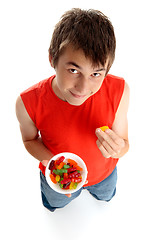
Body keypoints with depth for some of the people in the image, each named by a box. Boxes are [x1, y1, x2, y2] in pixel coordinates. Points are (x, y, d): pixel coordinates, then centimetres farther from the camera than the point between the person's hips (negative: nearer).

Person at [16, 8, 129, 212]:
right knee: (55, 204, 37)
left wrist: (118, 148, -44)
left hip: (104, 174, 2)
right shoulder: (29, 103, -36)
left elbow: (124, 144, -19)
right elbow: (30, 139, -13)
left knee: (105, 196, 40)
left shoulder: (119, 92, -35)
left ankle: (95, 191, 78)